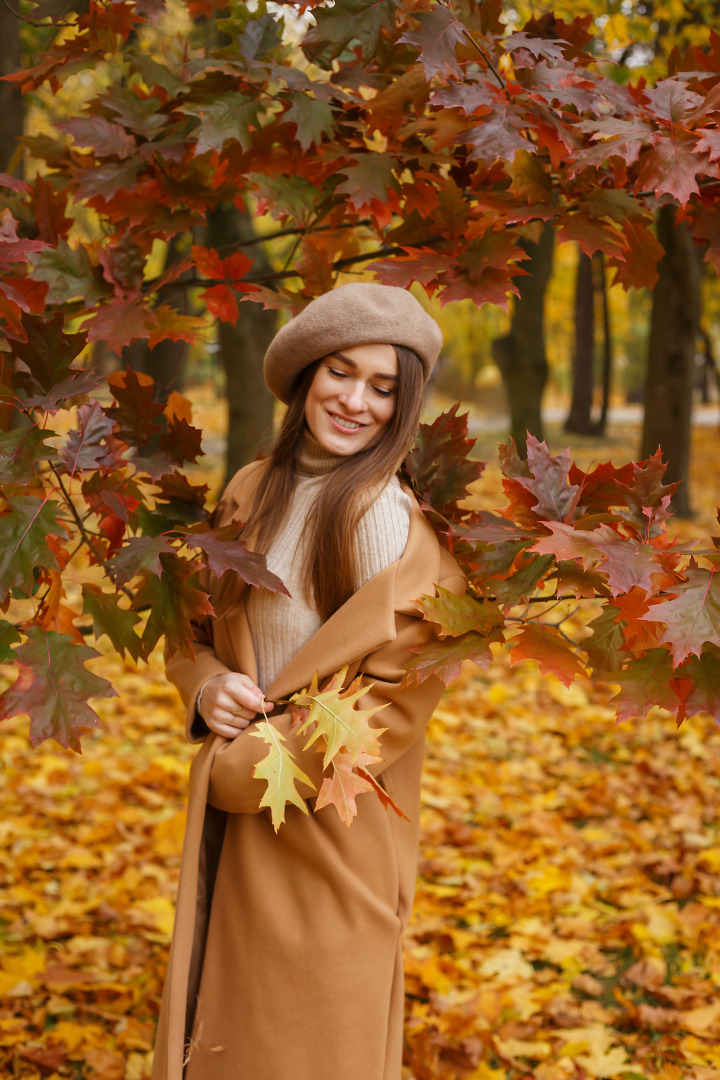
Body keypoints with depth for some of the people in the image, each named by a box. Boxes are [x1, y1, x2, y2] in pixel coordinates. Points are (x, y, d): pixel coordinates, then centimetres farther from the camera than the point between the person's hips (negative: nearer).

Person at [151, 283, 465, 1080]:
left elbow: (394, 695, -18)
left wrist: (242, 768, -14)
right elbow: (195, 625, 15)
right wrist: (205, 688, -8)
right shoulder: (252, 491, 5)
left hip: (334, 832, -6)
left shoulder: (399, 516, -15)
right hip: (236, 823, 6)